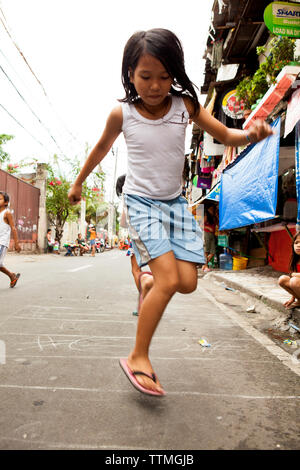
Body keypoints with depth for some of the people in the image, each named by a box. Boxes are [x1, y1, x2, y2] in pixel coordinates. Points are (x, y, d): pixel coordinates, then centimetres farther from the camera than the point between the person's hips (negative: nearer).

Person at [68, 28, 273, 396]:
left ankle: (152, 281, 28)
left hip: (175, 202, 4)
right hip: (141, 202, -3)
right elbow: (101, 148, 11)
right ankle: (138, 357, 0)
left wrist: (251, 134, -22)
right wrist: (78, 183, 22)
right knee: (169, 281, -18)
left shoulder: (185, 105, -2)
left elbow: (225, 135, 1)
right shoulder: (122, 113, -6)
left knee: (187, 283, -6)